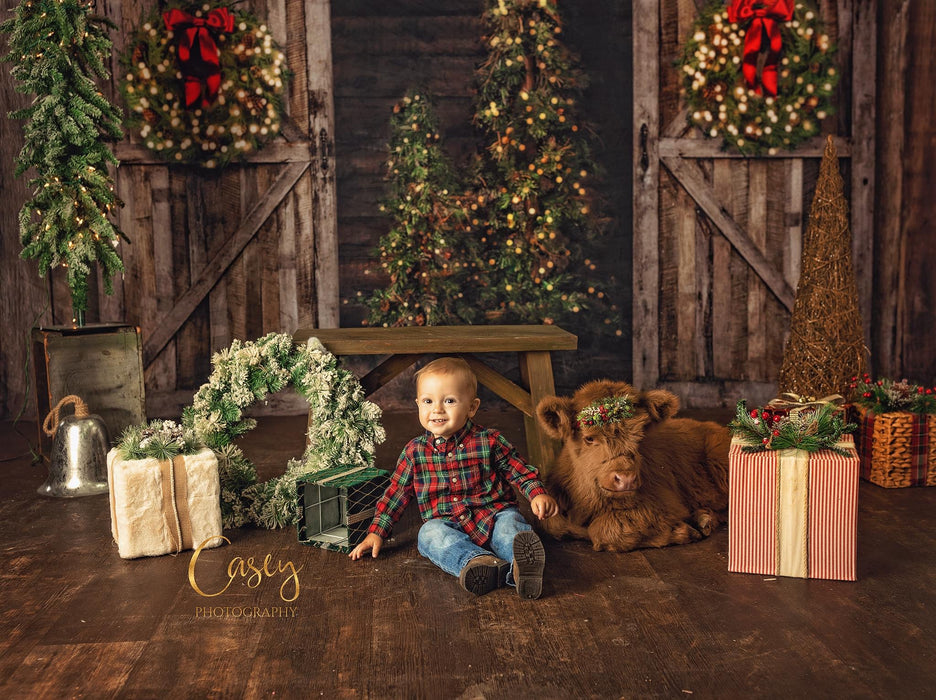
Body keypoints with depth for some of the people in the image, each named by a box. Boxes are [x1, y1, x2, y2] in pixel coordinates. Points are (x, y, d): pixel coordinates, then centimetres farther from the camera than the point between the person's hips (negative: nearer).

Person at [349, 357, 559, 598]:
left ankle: (521, 565, -62)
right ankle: (484, 564, -55)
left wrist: (538, 494, -12)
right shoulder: (415, 451, 6)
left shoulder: (490, 442, 1)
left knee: (509, 523, -32)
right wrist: (376, 533, 9)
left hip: (492, 515, -1)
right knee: (430, 533, -30)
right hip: (446, 524, 1)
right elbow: (396, 493, 13)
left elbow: (521, 472, 7)